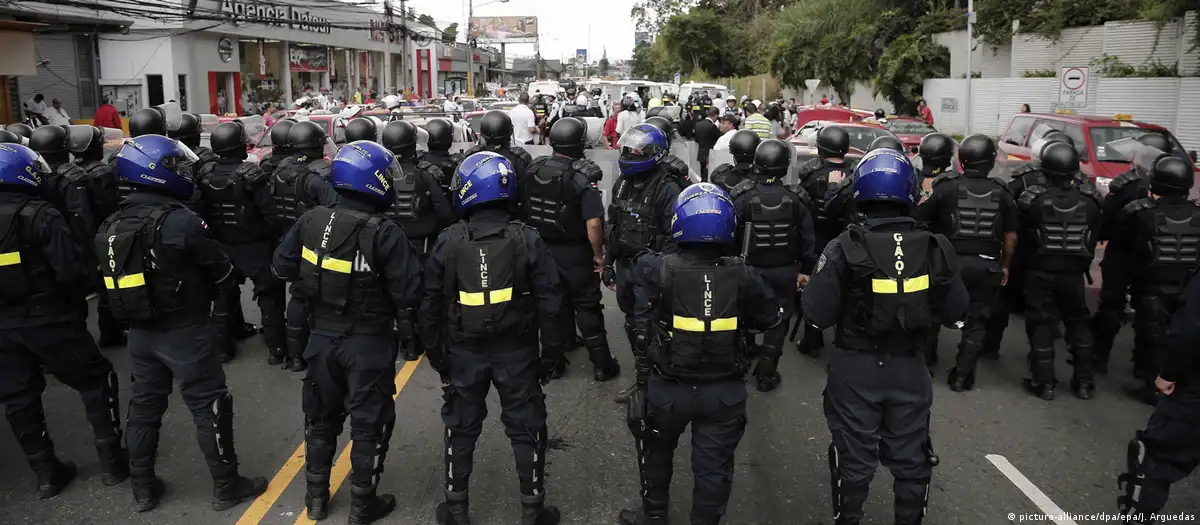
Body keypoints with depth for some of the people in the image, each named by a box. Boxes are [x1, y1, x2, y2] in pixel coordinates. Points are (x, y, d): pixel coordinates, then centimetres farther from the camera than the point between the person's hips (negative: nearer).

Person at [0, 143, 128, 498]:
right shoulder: (39, 216, -15)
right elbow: (72, 271, -19)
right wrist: (77, 299, 1)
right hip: (48, 319, -6)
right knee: (95, 380, 10)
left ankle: (46, 472, 23)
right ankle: (111, 460, 11)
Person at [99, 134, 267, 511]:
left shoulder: (112, 226, 3)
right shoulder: (180, 222, -21)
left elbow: (116, 280, 10)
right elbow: (223, 273, -13)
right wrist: (202, 295, 6)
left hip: (140, 331, 7)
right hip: (184, 331, -7)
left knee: (144, 406, 18)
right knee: (209, 407, 5)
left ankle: (143, 488, 31)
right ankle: (226, 486, 16)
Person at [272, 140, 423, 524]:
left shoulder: (311, 221, -7)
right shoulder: (385, 233, -22)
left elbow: (281, 268, 0)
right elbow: (408, 292, -23)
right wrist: (403, 317, -3)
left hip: (322, 335, 5)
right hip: (369, 342, -5)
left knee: (321, 417, 21)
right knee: (369, 423, 10)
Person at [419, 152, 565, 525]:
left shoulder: (448, 242, -9)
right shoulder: (527, 240, -12)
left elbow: (431, 305, -3)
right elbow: (549, 305, -9)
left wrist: (435, 354, 10)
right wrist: (551, 354, 2)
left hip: (464, 353, 1)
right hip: (517, 353, -1)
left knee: (461, 429, 17)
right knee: (527, 430, 13)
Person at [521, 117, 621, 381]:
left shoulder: (533, 170, -1)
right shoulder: (582, 177, -18)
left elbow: (522, 210, 7)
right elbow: (594, 224, -24)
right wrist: (598, 254, -11)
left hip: (541, 249, 5)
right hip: (574, 253, -5)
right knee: (587, 307, 6)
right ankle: (602, 364, 14)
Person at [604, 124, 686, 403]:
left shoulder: (667, 189, -16)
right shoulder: (622, 183, 8)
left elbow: (674, 237, -19)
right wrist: (608, 264, 16)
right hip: (625, 266, 8)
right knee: (633, 325, 17)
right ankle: (644, 377, 33)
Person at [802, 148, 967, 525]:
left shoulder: (845, 249, -17)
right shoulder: (936, 248, -9)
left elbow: (817, 315, -16)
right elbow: (956, 313, -2)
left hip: (855, 368, -2)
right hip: (910, 369, 2)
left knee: (854, 459, 14)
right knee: (910, 459, 19)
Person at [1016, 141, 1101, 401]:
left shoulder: (1033, 199, -15)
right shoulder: (1089, 199, -6)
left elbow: (1023, 234, -3)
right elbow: (1095, 235, 4)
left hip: (1041, 271, -3)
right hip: (1074, 272, 3)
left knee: (1041, 325, 5)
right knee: (1078, 324, 15)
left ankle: (1044, 383, 6)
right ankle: (1084, 382, 21)